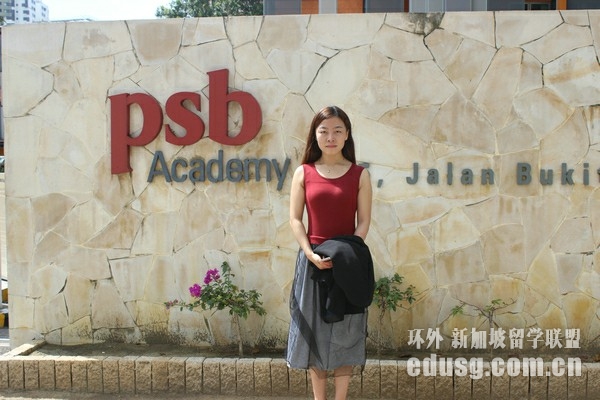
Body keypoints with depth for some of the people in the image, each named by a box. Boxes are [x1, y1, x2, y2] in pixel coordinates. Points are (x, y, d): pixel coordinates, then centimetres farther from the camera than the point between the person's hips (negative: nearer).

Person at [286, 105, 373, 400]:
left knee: (345, 332, 5)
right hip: (312, 259, 1)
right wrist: (311, 255, -13)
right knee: (314, 330, 7)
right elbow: (295, 219, 0)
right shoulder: (304, 173, 2)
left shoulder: (359, 175, 0)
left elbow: (364, 221, -2)